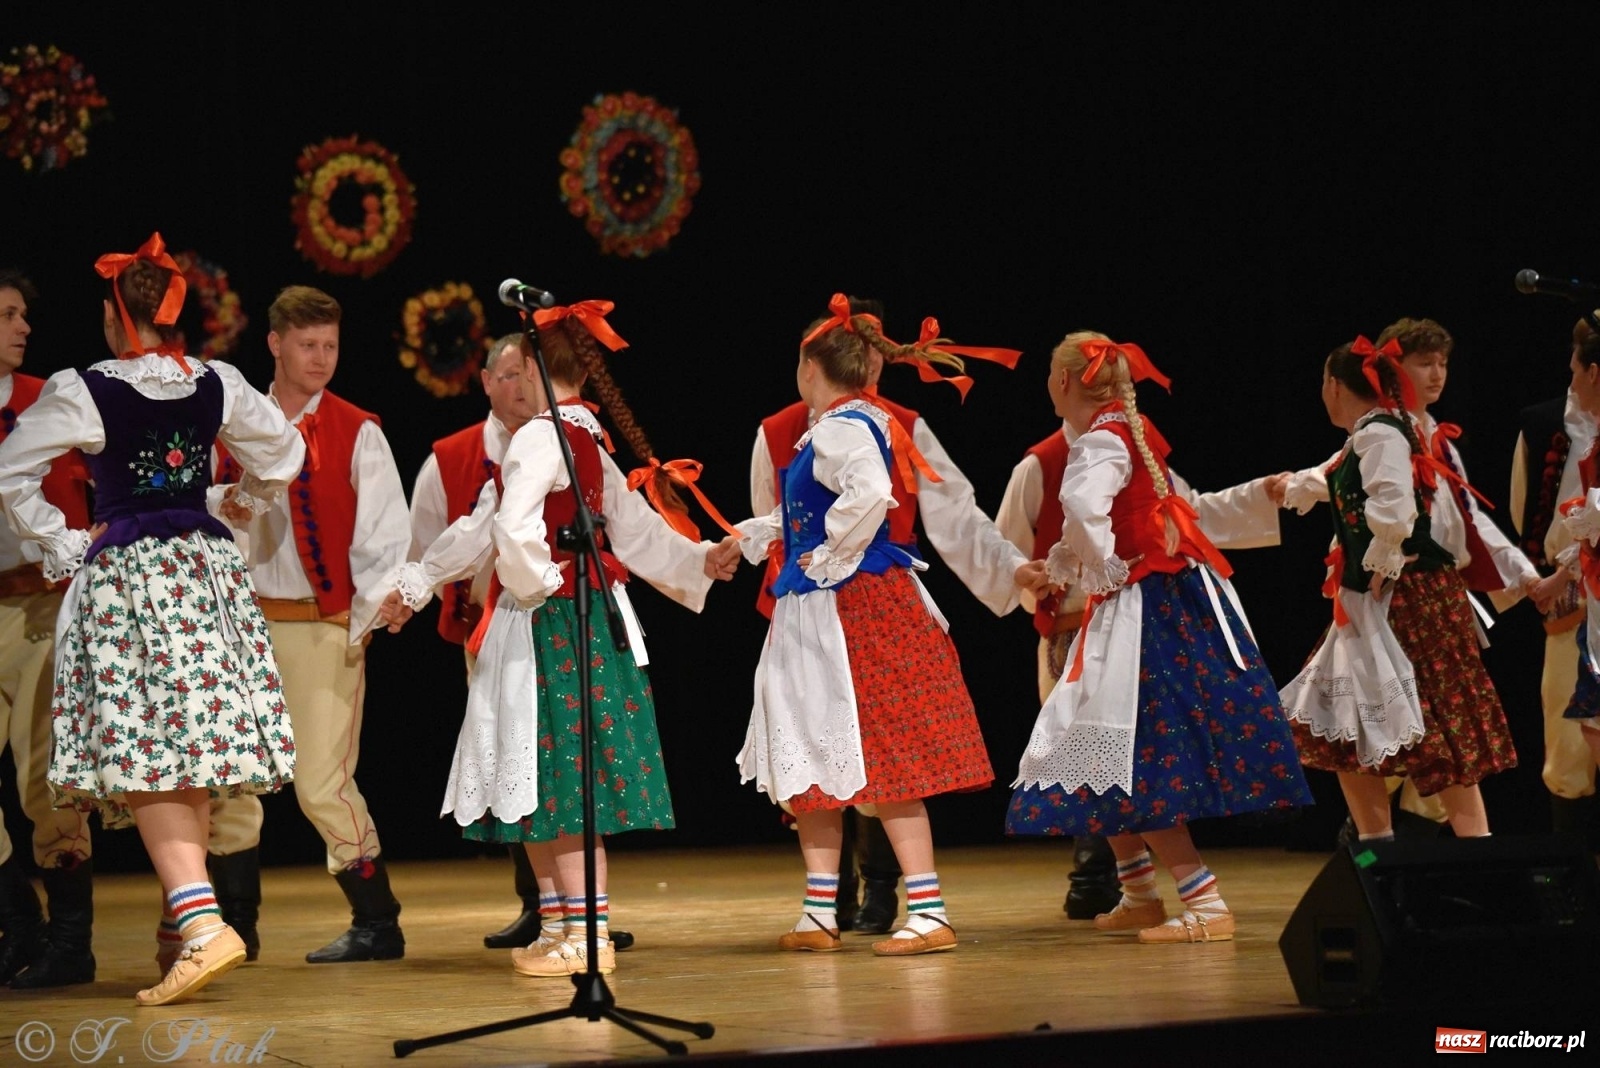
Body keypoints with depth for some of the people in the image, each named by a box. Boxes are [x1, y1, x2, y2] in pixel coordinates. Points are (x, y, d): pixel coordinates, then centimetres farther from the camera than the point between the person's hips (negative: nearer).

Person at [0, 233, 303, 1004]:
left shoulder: (82, 392, -9)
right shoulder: (215, 385, 3)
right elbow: (281, 450, 15)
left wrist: (62, 544, 4)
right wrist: (245, 505, 31)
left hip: (125, 572, -5)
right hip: (207, 565, 5)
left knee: (146, 760, -8)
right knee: (193, 758, 13)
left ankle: (202, 922, -22)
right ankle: (187, 911, 21)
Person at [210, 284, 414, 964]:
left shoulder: (356, 434, 0)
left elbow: (383, 531, -6)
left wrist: (385, 599, -21)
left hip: (323, 627, -4)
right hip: (241, 622, 4)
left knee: (322, 782, -8)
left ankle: (377, 925, 4)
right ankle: (234, 924, 19)